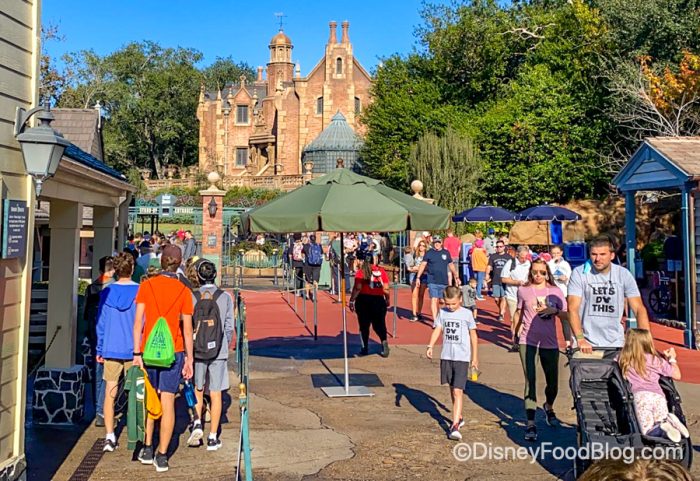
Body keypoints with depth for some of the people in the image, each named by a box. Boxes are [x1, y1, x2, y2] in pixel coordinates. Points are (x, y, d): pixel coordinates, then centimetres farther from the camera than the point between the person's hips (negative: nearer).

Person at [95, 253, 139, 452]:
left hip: (111, 351, 2)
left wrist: (100, 350, 13)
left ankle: (110, 436, 3)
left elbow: (100, 323, 5)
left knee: (109, 394, 7)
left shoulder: (106, 292, 0)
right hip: (134, 351, -1)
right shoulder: (140, 292, -7)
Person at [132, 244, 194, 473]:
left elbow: (138, 321, -4)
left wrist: (137, 353, -1)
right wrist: (189, 359, 5)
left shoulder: (147, 285, -2)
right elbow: (187, 328, -2)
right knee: (168, 403, 3)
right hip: (173, 351, -1)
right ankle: (162, 456, 6)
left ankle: (147, 449, 21)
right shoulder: (183, 291, -4)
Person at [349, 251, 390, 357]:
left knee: (364, 325, 10)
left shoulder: (361, 272, -6)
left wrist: (351, 301, -5)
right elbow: (386, 288, 3)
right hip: (379, 300, 2)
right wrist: (387, 300, 16)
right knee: (379, 324, 9)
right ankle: (384, 341, -15)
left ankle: (365, 348, 16)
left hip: (363, 300, -2)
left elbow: (357, 288, -13)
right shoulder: (381, 270, 3)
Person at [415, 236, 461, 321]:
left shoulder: (446, 253, 10)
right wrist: (418, 277, -9)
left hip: (444, 282, 3)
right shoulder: (429, 253, 2)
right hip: (432, 281, -3)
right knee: (434, 300, -9)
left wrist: (456, 277, 17)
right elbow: (423, 265, -1)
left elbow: (451, 266, 18)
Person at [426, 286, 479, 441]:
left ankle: (455, 426, -15)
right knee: (452, 389, 17)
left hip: (462, 357, -4)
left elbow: (473, 335, 3)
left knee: (458, 391, -12)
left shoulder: (466, 313, -4)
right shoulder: (442, 312, 4)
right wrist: (430, 346, -18)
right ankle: (458, 417, 36)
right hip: (446, 356, 4)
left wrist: (475, 357, 5)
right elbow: (437, 329, -2)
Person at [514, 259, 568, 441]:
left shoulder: (555, 291, 3)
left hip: (550, 343, 1)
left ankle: (549, 407, 44)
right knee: (530, 381, -8)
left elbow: (565, 315, 4)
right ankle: (531, 424, -6)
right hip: (528, 341, -1)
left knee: (552, 382, 11)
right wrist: (515, 332, 19)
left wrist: (555, 311, -15)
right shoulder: (523, 291, 3)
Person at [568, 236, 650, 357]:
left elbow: (639, 309, -2)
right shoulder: (579, 273, -7)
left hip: (616, 344, 2)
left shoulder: (624, 274, -1)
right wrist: (580, 339, -25)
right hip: (587, 345, -2)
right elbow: (573, 309, -13)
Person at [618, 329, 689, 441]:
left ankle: (664, 427, -30)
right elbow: (677, 376, 18)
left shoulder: (623, 360, 12)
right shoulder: (655, 360, 13)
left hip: (640, 396, -1)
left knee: (647, 431, -1)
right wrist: (672, 359, 36)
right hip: (658, 396, 1)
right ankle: (669, 421, -21)